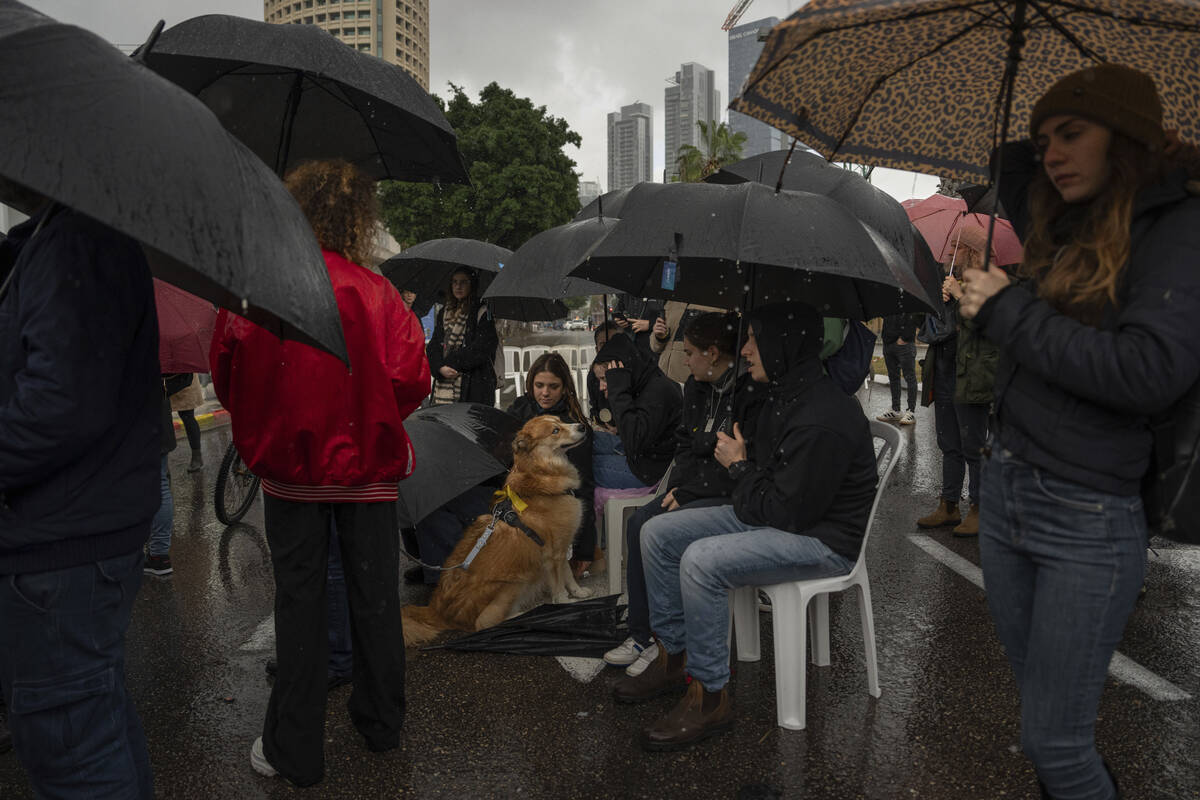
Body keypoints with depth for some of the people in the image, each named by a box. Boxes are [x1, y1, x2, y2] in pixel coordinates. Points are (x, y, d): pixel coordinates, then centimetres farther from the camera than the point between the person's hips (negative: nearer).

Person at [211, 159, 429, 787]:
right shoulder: (377, 292, -10)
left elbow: (227, 375, 0)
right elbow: (411, 381, -10)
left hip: (290, 465, 0)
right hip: (368, 466, 0)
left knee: (299, 599, 10)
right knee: (374, 594, 14)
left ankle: (295, 751, 20)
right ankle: (381, 723, 31)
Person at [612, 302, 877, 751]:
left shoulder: (823, 422, -26)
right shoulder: (781, 398, 6)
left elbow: (787, 512, -25)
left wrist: (739, 467, -11)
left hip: (823, 540, -10)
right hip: (776, 515, 10)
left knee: (702, 560, -31)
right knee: (658, 532, 2)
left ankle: (710, 697, -14)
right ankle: (673, 658, 13)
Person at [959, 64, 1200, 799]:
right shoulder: (1065, 231, 12)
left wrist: (1007, 308, -16)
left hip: (1087, 519, -7)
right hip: (1005, 492, 7)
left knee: (1054, 740, 2)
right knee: (1044, 710, 18)